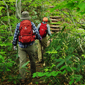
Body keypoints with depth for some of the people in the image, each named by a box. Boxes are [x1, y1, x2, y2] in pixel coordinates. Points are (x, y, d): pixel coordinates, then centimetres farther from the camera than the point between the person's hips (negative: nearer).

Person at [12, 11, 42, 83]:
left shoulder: (19, 25, 0)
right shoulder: (32, 24, -1)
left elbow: (15, 35, 4)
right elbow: (36, 32, 3)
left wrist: (14, 44, 14)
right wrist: (40, 38, 24)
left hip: (21, 46, 0)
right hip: (30, 45, 0)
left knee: (22, 61, 1)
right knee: (32, 60, 17)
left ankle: (23, 77, 1)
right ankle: (33, 73, 31)